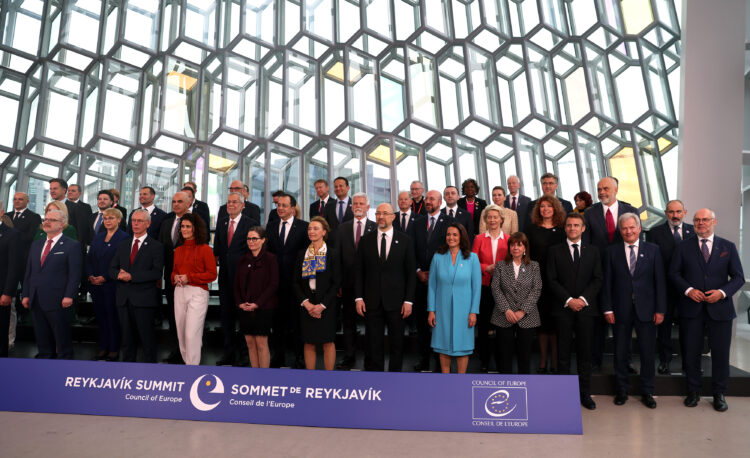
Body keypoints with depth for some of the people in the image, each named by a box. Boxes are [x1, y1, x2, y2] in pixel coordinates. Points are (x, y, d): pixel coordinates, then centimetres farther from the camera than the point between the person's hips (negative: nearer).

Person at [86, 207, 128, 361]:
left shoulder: (124, 238, -7)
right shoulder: (98, 237, 15)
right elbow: (89, 258, 14)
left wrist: (104, 278, -15)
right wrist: (90, 275, -2)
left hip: (112, 284, -6)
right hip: (95, 284, 6)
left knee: (113, 317, 0)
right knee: (100, 316, 10)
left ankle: (114, 350, 10)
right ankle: (103, 348, 20)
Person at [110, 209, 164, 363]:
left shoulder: (156, 246, -4)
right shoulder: (123, 245, 15)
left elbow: (156, 273, -14)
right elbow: (112, 269, 13)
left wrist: (131, 276, -19)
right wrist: (119, 274, -10)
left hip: (144, 299, -5)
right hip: (124, 298, 5)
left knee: (147, 337, 2)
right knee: (127, 337, 14)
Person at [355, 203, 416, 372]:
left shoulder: (405, 240, 2)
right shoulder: (366, 240, 6)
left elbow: (411, 273, 1)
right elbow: (359, 271, 6)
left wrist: (409, 300, -5)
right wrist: (359, 298, -2)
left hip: (396, 301, -1)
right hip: (372, 301, 1)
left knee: (396, 344, 8)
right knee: (373, 344, 6)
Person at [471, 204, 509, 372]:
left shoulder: (508, 239, 6)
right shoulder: (479, 239, 6)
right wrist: (487, 268, -11)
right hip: (484, 285, 0)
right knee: (483, 322, 3)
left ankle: (501, 360, 18)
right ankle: (484, 360, 16)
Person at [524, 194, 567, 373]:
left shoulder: (562, 229, 5)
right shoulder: (531, 228, 7)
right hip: (538, 280, 1)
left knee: (555, 320, 2)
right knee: (541, 320, 6)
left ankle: (555, 362, 12)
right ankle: (543, 360, 16)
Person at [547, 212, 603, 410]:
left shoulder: (593, 251, 10)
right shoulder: (555, 251, 5)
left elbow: (598, 279, 4)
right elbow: (552, 280, -1)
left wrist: (583, 299, -9)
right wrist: (568, 300, -11)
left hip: (586, 307, 1)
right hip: (563, 308, -1)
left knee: (585, 353, 6)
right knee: (563, 353, 3)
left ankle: (585, 393, 15)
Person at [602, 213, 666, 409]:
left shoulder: (653, 250, 4)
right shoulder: (612, 252, 4)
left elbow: (660, 281, 1)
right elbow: (607, 282, 2)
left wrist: (660, 309, -4)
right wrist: (607, 308, -3)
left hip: (646, 310, 0)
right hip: (621, 310, 0)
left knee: (647, 352, 7)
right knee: (620, 353, 8)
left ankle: (647, 392, 23)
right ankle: (622, 390, 23)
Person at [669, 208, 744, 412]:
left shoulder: (728, 247, 5)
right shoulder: (683, 247, 5)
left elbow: (738, 277, 3)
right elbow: (674, 273, 3)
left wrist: (723, 292, -14)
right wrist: (688, 290, -13)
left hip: (719, 308, 0)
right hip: (692, 309, 0)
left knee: (720, 353, 6)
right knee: (691, 352, 7)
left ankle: (719, 394, 23)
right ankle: (693, 391, 22)